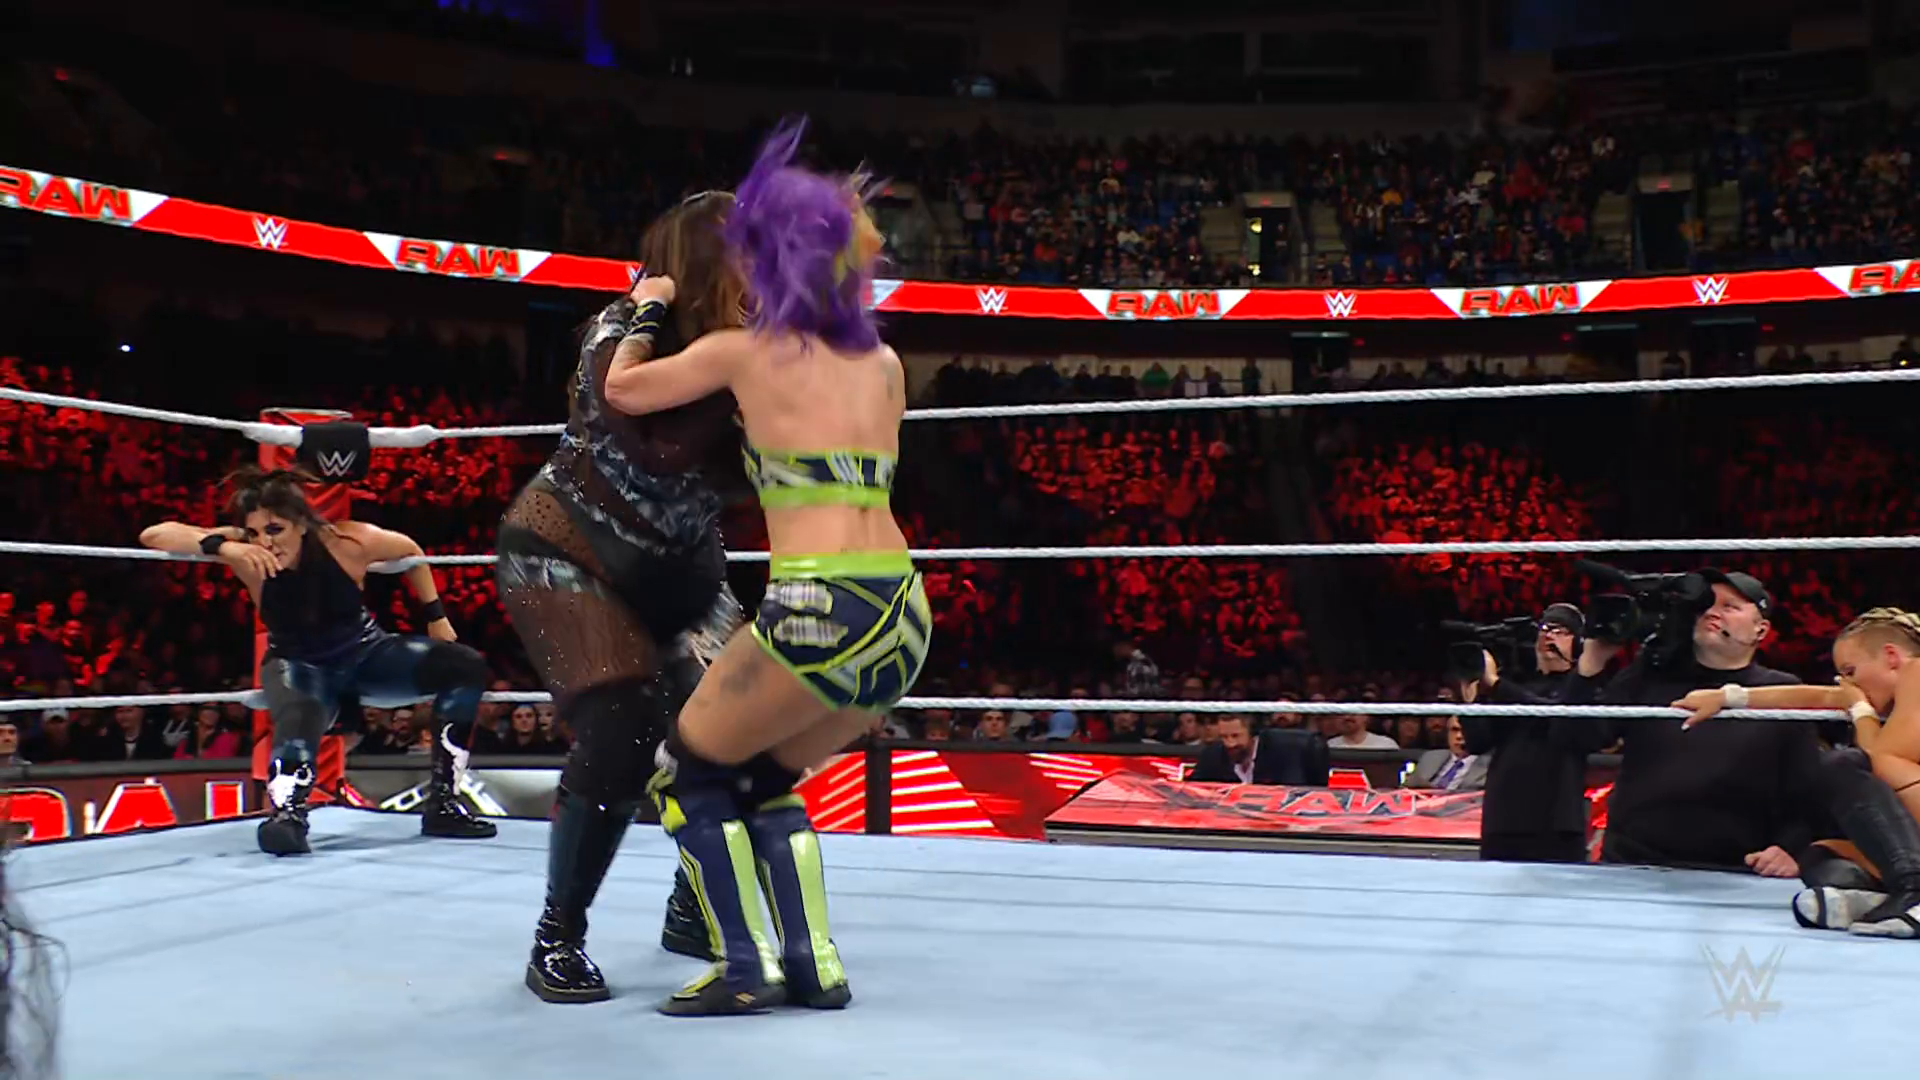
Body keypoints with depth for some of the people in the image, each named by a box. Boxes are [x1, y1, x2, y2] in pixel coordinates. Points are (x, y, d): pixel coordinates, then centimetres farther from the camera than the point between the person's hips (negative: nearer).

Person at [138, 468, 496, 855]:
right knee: (300, 720, -39)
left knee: (466, 666, -15)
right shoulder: (248, 554, -25)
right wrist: (222, 547, -47)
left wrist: (436, 617, -1)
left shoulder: (348, 542, -25)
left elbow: (410, 551, -4)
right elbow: (153, 535, -32)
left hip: (365, 653, 2)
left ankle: (443, 805, -12)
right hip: (298, 665, -2)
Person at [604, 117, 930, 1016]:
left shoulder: (742, 352, 1)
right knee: (762, 779, 25)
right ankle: (814, 966, 19)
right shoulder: (885, 363, 15)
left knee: (687, 771, 16)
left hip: (820, 610, -6)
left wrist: (646, 306, 32)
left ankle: (746, 968, 9)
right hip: (906, 615, 6)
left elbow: (620, 390, 16)